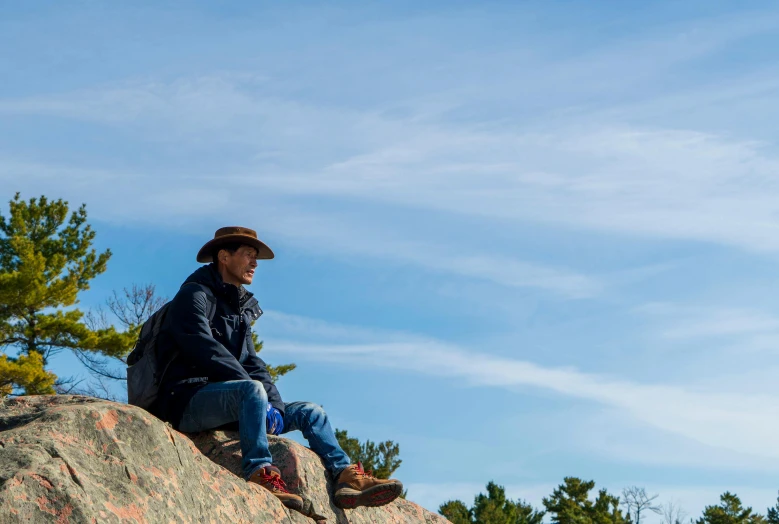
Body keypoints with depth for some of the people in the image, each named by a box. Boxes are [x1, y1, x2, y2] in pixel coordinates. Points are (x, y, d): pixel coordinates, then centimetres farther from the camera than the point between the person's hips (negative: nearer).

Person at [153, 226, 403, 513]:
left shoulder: (241, 308, 22)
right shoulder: (194, 295, -4)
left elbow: (252, 364, 14)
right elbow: (206, 350, -18)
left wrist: (276, 404, -5)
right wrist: (265, 397, -22)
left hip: (230, 406, 9)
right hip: (188, 401, -9)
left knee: (309, 412, 4)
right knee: (252, 390, -36)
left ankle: (347, 478, -14)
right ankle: (260, 475, -43)